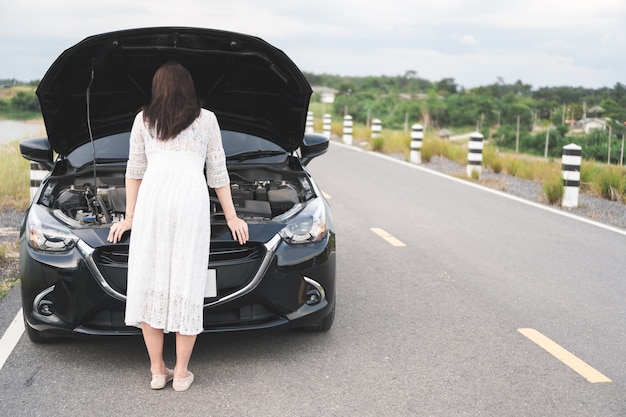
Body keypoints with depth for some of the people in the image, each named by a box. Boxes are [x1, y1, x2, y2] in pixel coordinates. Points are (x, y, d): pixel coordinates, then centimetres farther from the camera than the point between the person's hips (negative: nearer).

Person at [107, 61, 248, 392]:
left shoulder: (143, 119, 19)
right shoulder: (206, 119, 15)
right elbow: (217, 173, 17)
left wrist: (129, 216, 26)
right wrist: (231, 217, 23)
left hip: (152, 196, 1)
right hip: (192, 198, -1)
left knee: (148, 281, 7)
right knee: (186, 282, 3)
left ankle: (157, 370, 12)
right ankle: (181, 373, 9)